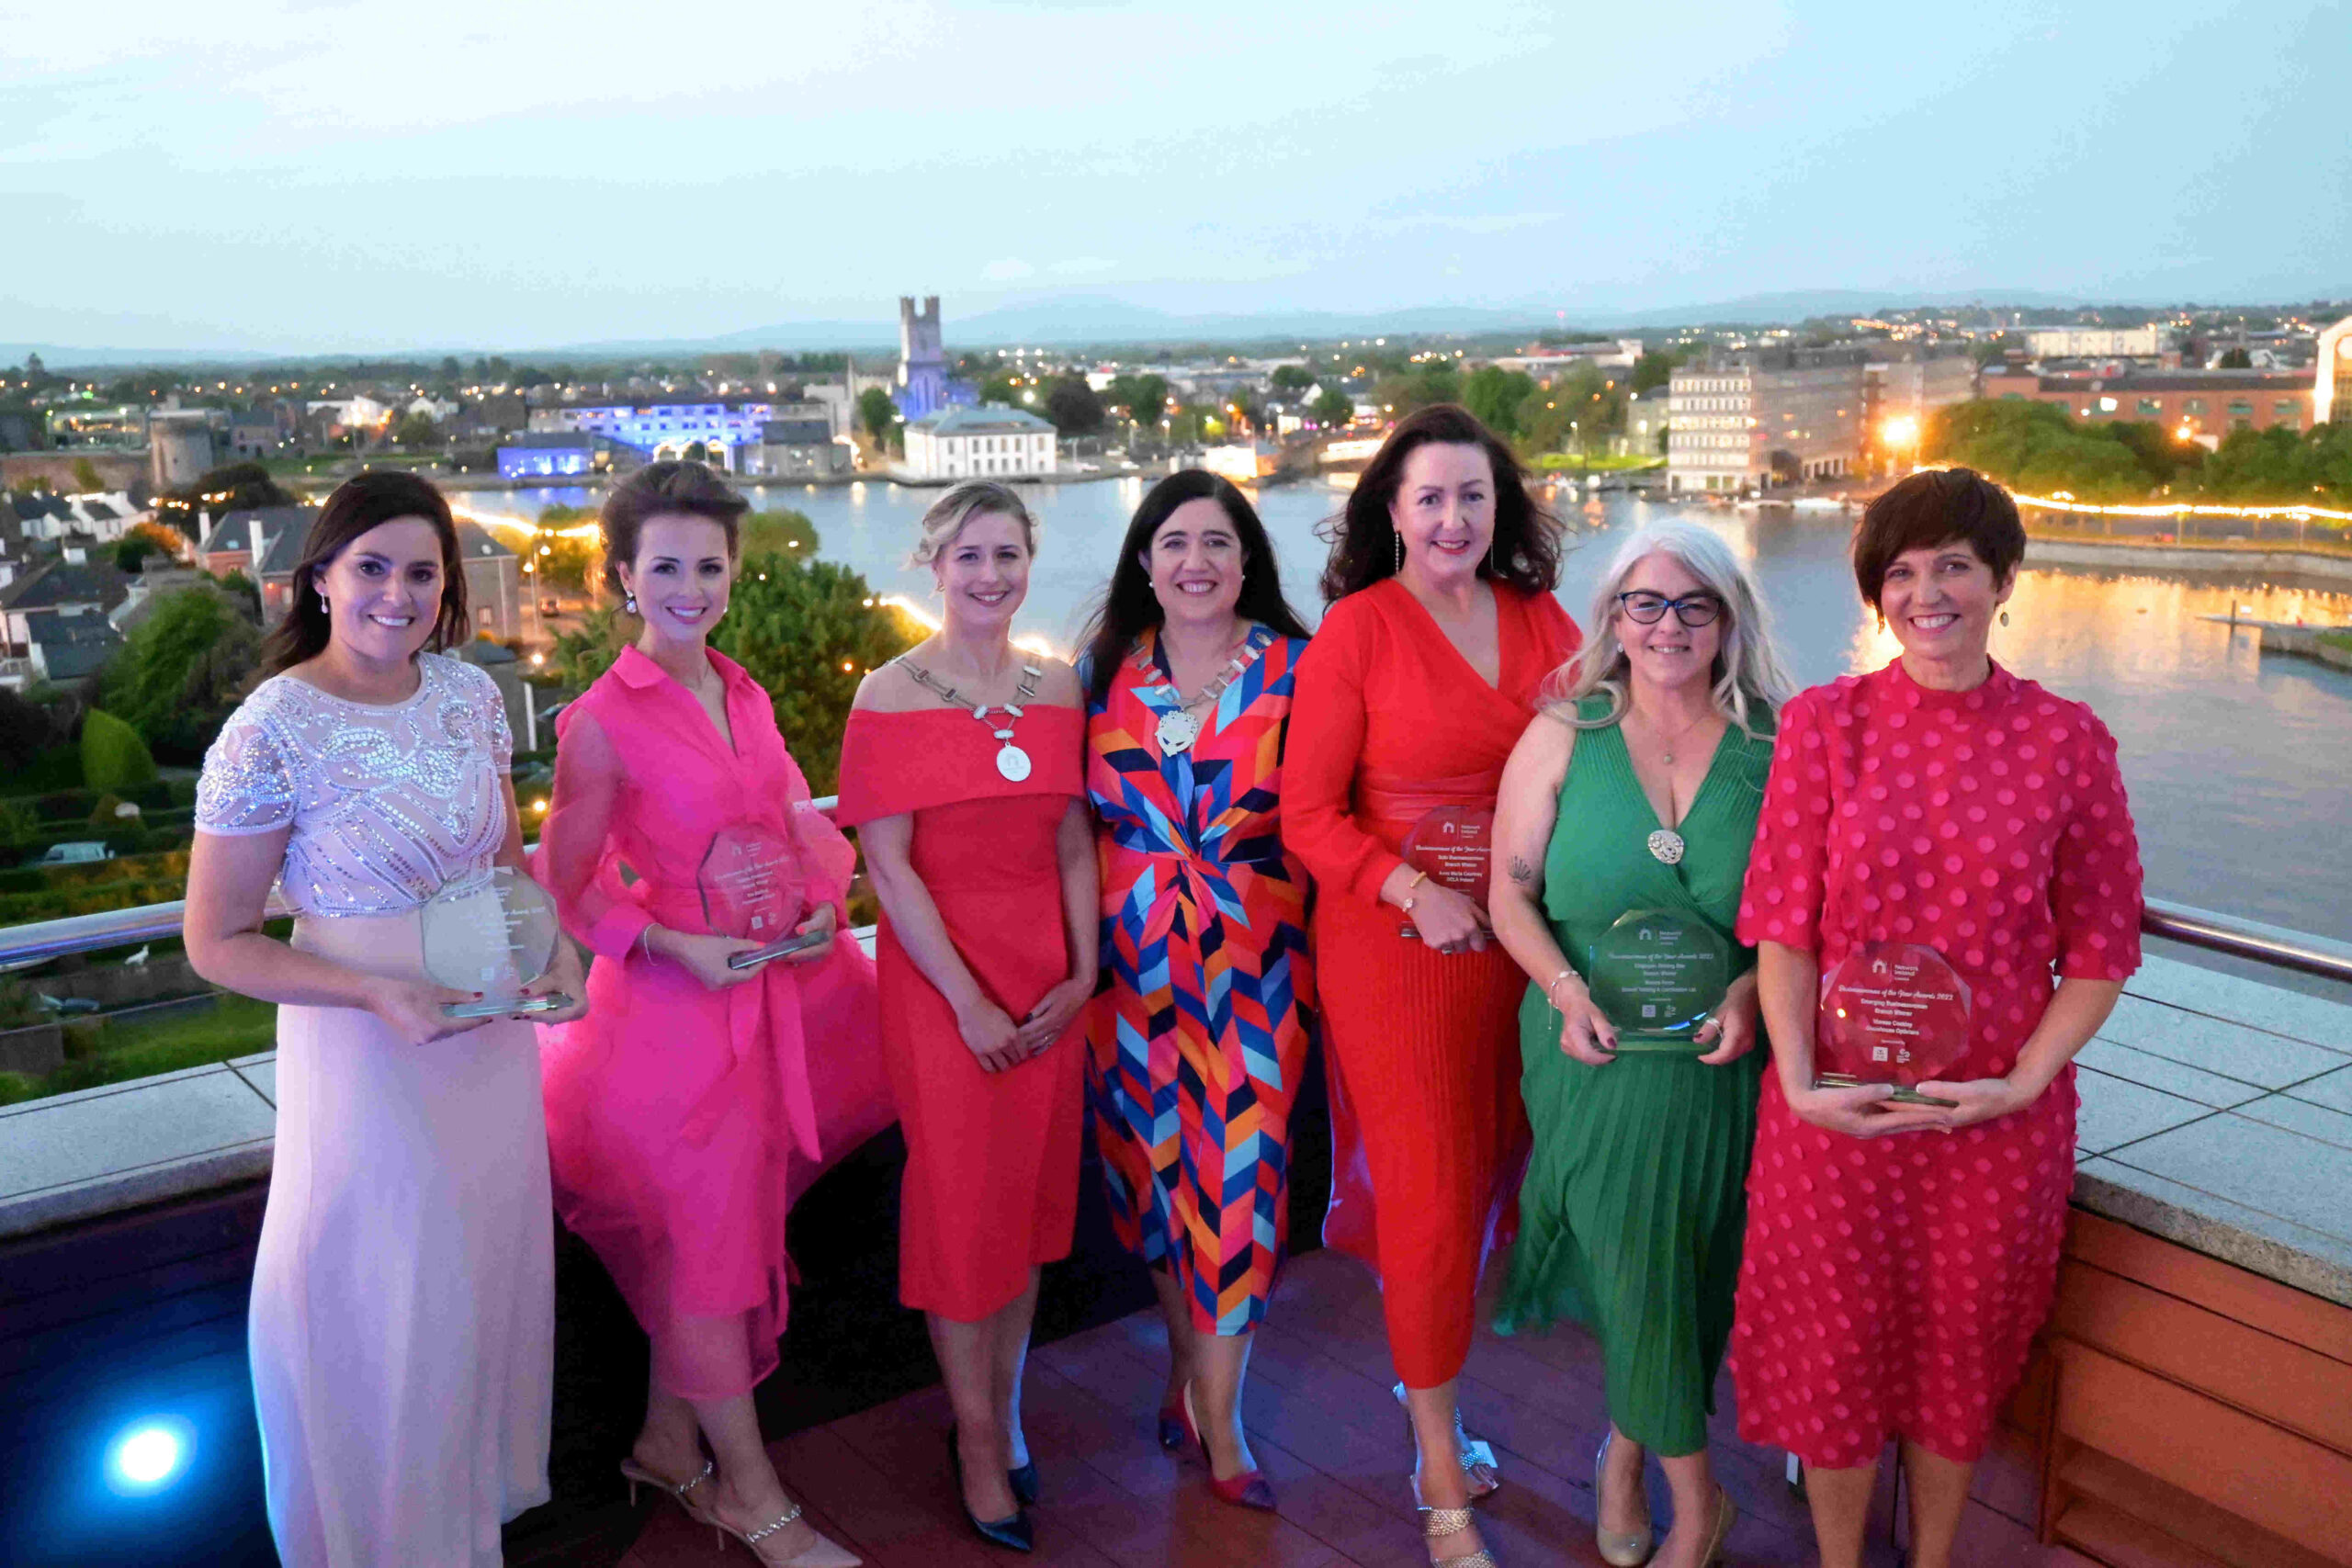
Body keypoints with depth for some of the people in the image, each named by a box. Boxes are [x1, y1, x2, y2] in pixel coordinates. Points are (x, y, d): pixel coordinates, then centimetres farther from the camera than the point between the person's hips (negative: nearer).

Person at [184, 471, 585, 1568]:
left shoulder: (470, 694, -1)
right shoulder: (272, 731, -17)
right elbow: (217, 942, -12)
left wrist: (554, 944, -5)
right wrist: (380, 994, -23)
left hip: (493, 1032, 6)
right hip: (366, 1051, -5)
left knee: (490, 1267, 19)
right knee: (387, 1299, 9)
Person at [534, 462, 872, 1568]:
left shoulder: (744, 695, 6)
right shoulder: (603, 719, -13)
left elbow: (797, 824, 16)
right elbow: (571, 887, -9)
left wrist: (824, 903, -2)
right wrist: (681, 946, -19)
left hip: (776, 985, 6)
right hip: (680, 998, -6)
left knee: (702, 1232, 17)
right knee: (716, 1237, 5)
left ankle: (668, 1438, 36)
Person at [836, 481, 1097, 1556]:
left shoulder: (1056, 688, 6)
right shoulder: (891, 694, -6)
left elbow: (1074, 842, 7)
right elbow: (889, 866, -11)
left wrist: (1083, 973, -4)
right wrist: (968, 1001, -14)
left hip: (1050, 979, 4)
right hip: (940, 975, -4)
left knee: (1032, 1196, 12)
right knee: (961, 1205, 5)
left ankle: (1002, 1411, 29)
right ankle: (978, 1443, 20)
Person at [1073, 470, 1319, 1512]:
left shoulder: (1289, 668, -3)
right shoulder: (1105, 668, 3)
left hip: (1251, 960, -2)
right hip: (1130, 954, 3)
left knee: (1236, 1166, -2)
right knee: (1149, 1156, 12)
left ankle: (1217, 1413, 12)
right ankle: (1188, 1354, 34)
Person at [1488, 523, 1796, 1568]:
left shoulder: (1772, 748, 1)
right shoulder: (1562, 736, 1)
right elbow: (1512, 892, 1)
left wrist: (1751, 988, -13)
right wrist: (1566, 988, -13)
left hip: (1717, 1053, 1)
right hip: (1595, 1050, 0)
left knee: (1690, 1265, 5)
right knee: (1635, 1258, 1)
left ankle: (1628, 1444, 29)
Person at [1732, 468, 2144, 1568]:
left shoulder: (2067, 740, -4)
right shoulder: (1824, 724, -5)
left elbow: (2100, 949, 0)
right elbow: (1782, 927, -5)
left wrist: (2024, 1080, -12)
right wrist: (1799, 1080, -15)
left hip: (1999, 1113, 1)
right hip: (1839, 1105, 0)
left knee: (1962, 1354, 17)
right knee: (1836, 1351, 13)